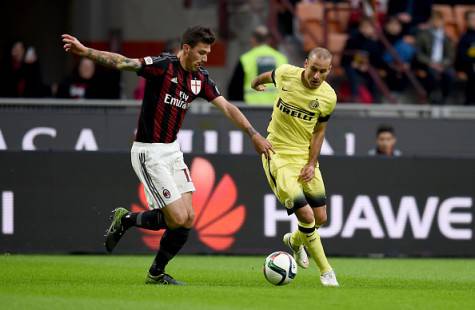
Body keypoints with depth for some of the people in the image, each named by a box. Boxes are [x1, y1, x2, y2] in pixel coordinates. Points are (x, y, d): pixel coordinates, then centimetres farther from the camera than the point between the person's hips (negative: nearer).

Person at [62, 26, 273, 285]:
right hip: (149, 153, -8)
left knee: (188, 219, 1)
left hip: (172, 150, 8)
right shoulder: (163, 66, -17)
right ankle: (125, 220, 12)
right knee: (178, 218, -12)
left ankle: (157, 274, 18)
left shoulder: (200, 79, 6)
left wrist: (254, 135, 6)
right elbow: (122, 62, -27)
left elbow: (227, 108, 11)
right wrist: (86, 52, -40)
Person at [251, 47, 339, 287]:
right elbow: (268, 76, 10)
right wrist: (256, 83, 32)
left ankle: (294, 241, 41)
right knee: (306, 215, -16)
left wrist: (312, 164, -6)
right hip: (278, 154, -3)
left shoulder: (328, 97, -7)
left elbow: (318, 131, 4)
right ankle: (326, 271, -2)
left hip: (306, 157, 3)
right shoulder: (285, 74, -14)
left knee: (320, 218, 6)